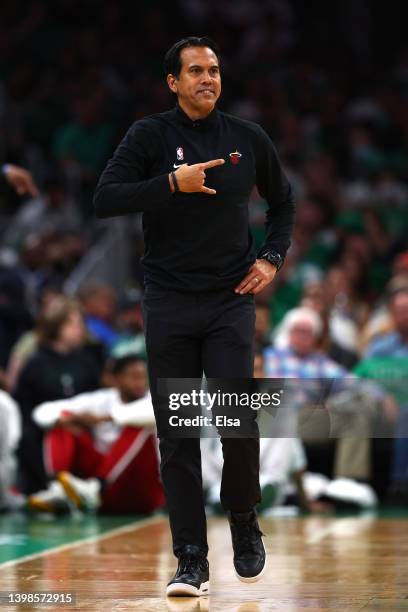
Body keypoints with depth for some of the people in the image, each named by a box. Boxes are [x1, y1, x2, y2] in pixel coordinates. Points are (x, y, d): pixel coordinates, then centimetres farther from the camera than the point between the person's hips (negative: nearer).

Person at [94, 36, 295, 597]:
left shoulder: (248, 139, 7)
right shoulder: (150, 135, 0)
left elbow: (283, 201, 23)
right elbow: (106, 199, -10)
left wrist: (272, 258, 10)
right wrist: (173, 183, -18)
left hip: (231, 301, 1)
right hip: (169, 303, -1)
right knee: (176, 434, 0)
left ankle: (245, 523, 15)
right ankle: (191, 560, 6)